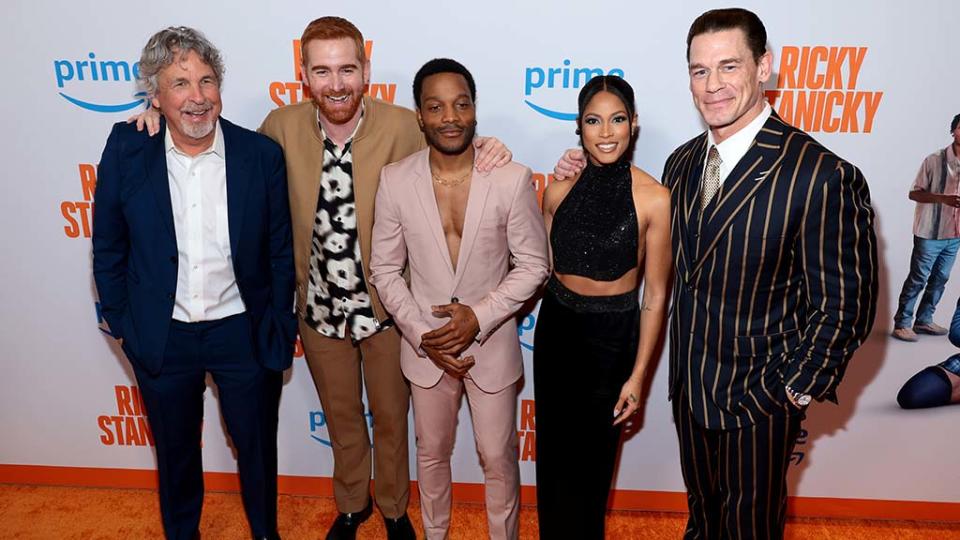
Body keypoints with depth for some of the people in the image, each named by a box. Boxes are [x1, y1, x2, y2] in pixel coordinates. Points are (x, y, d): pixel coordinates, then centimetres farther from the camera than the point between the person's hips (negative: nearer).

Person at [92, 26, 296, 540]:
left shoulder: (262, 154, -11)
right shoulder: (126, 150, -9)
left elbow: (281, 250, -4)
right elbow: (109, 248, 1)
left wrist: (279, 328, -3)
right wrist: (121, 323, 2)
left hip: (244, 333, -1)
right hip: (161, 338, 1)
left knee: (257, 447, 18)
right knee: (175, 453, 22)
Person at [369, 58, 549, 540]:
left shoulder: (512, 178, -14)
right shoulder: (394, 180, -10)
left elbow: (533, 265, -7)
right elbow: (384, 270, -3)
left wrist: (479, 317, -17)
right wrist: (422, 335, -12)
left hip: (492, 344, -1)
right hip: (425, 346, 2)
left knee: (498, 457, 15)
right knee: (432, 454, 21)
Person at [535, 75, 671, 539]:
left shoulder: (654, 198, -15)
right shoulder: (559, 190, -5)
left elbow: (655, 295, -9)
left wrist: (638, 375, -8)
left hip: (613, 336, -3)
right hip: (556, 328, 3)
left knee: (592, 455, 16)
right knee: (552, 450, 17)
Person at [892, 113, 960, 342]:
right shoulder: (935, 160, -12)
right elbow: (914, 193, -9)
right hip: (930, 233, -6)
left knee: (940, 279, 13)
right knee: (917, 279, -1)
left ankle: (924, 320, 25)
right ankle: (902, 323, 8)